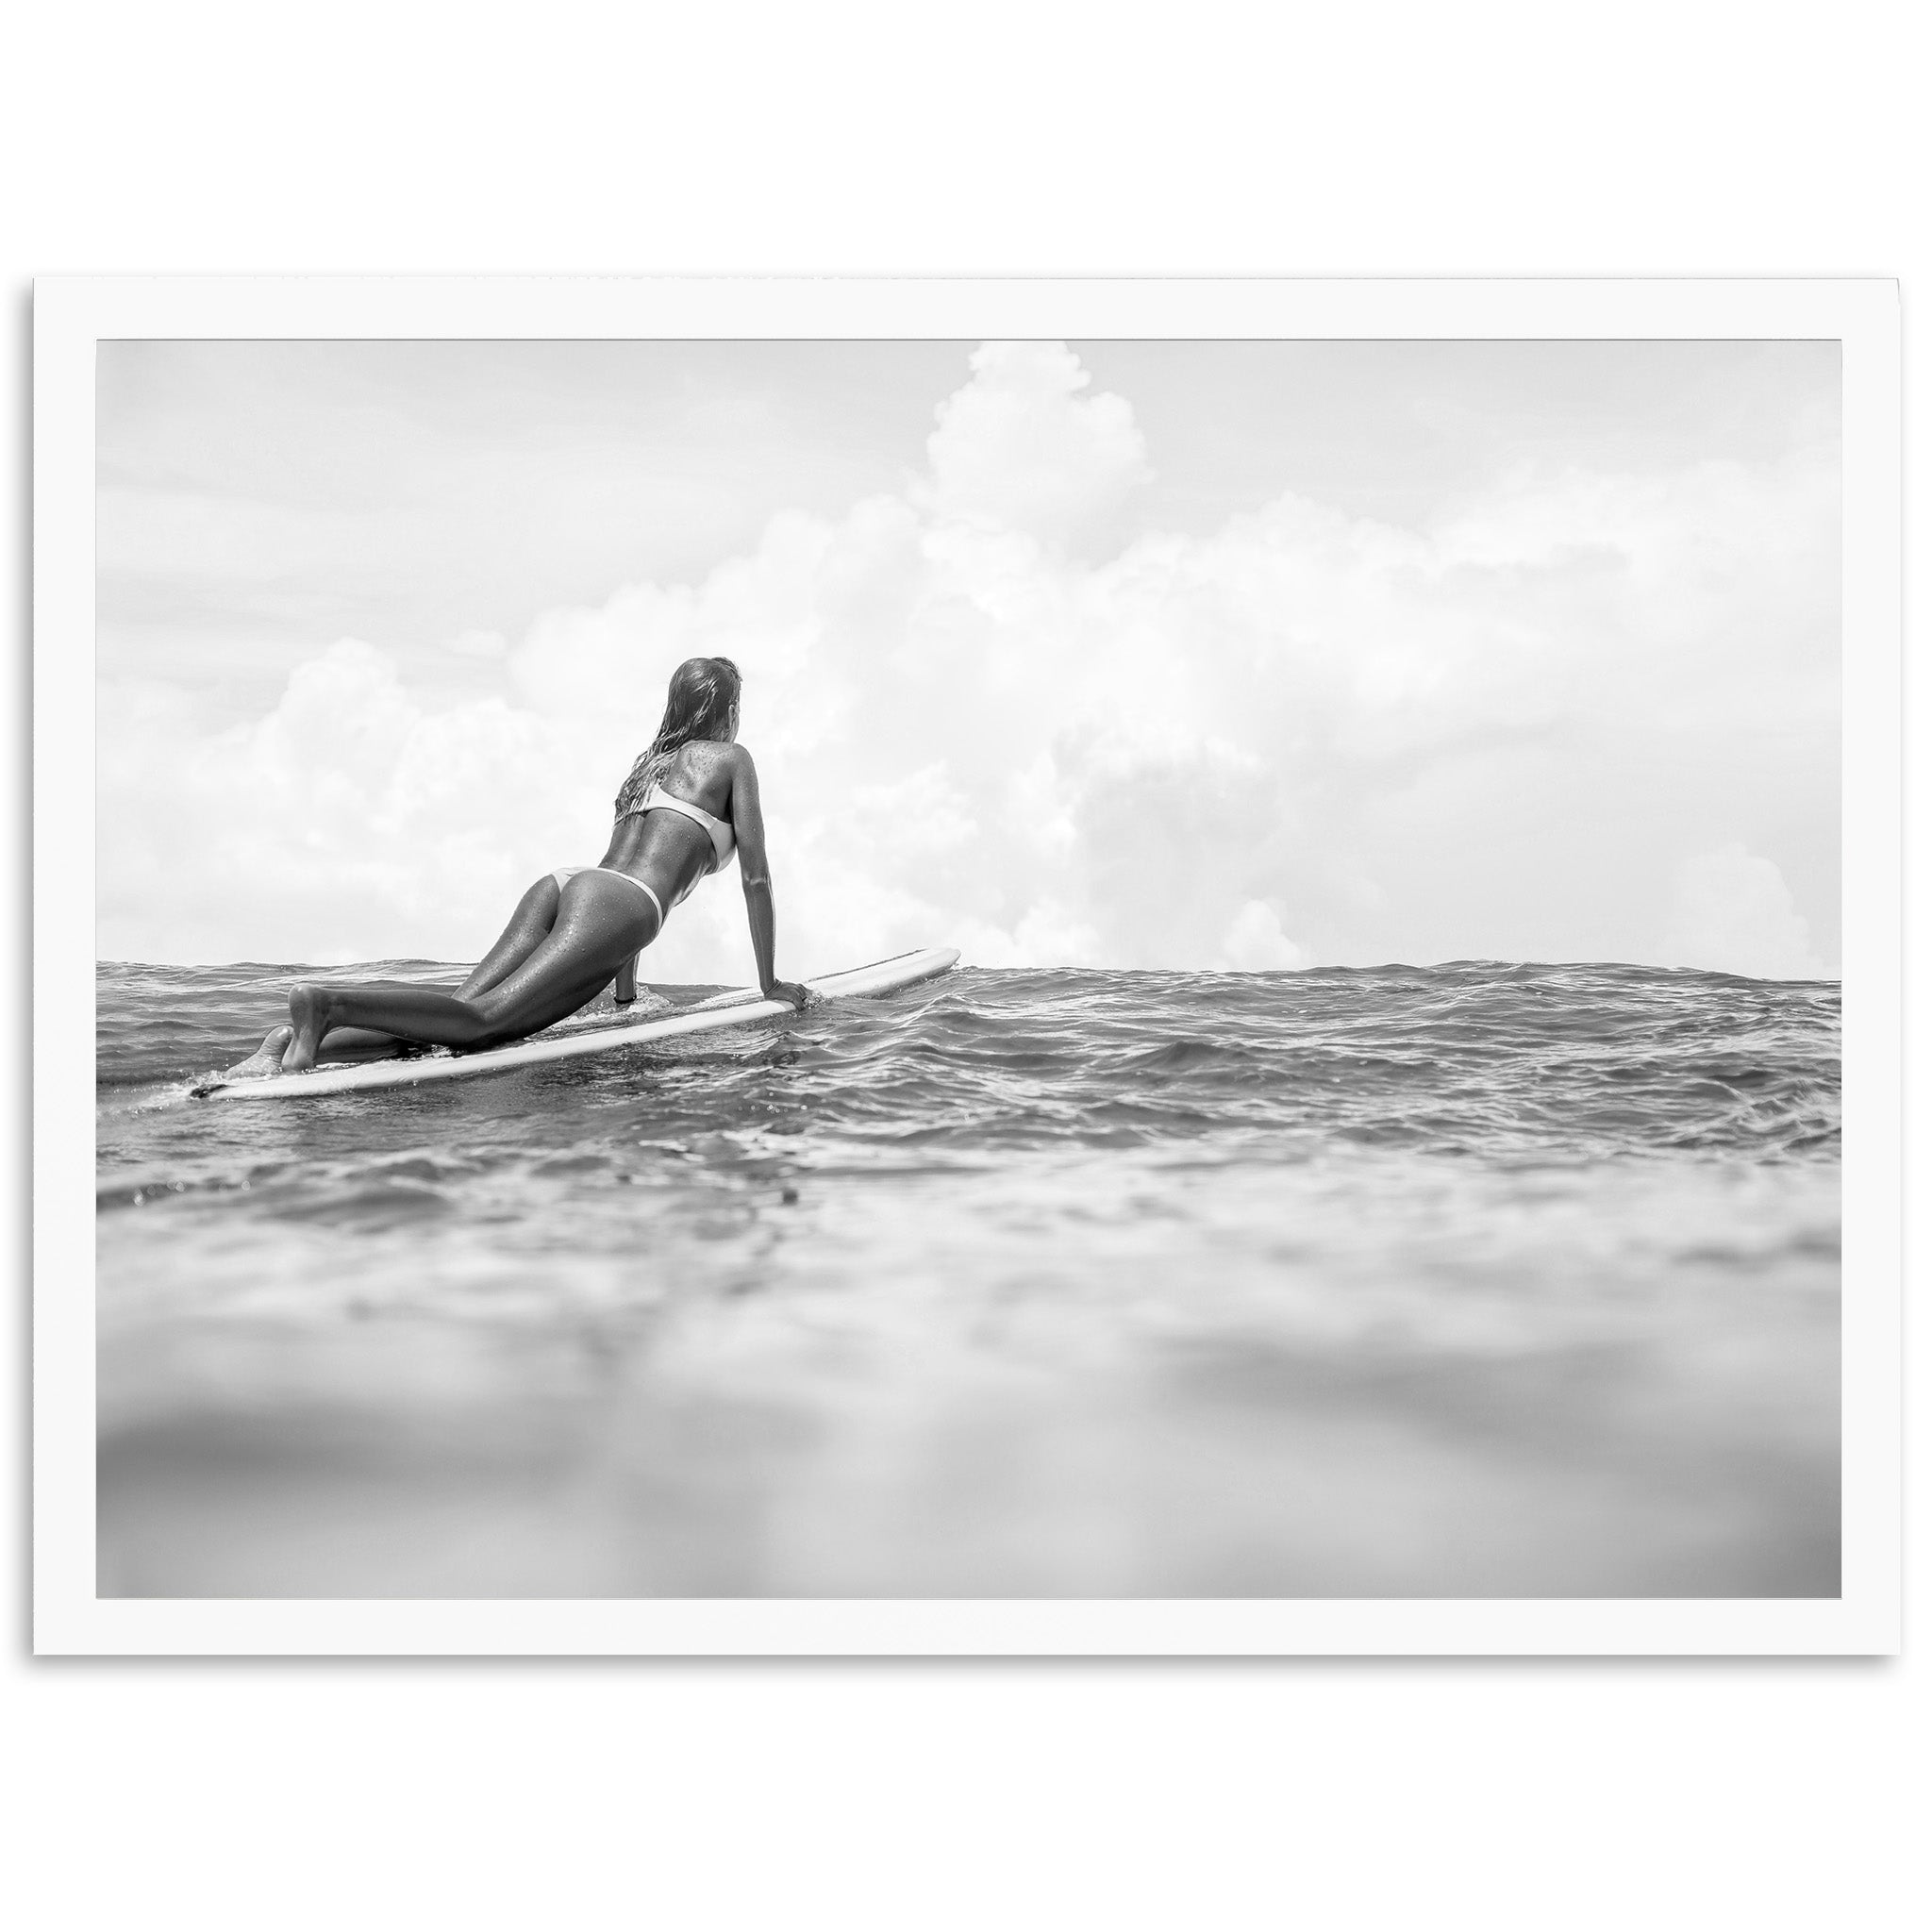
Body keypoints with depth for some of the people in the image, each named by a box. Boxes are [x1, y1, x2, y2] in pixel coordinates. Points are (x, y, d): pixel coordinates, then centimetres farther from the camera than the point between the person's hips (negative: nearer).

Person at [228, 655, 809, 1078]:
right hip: (612, 908, -8)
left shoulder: (647, 761, 35)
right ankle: (328, 1003, -42)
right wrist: (771, 985, 19)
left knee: (463, 1010, -10)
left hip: (560, 884, 8)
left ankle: (306, 1036, -30)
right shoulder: (732, 758, 15)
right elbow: (757, 877, 12)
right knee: (481, 1021, -23)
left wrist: (626, 992, 41)